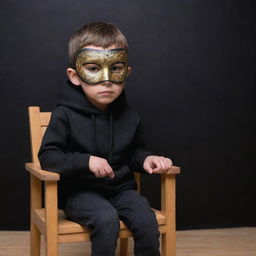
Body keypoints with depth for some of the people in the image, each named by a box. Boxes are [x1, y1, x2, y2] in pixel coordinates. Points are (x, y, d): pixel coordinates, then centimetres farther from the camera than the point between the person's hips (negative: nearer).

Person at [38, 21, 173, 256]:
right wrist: (86, 161, -24)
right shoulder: (65, 115, -10)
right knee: (107, 219, -32)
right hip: (80, 191, -3)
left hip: (120, 187, 4)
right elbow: (47, 157, -11)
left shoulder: (129, 116, 4)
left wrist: (145, 159, -5)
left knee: (146, 220, -22)